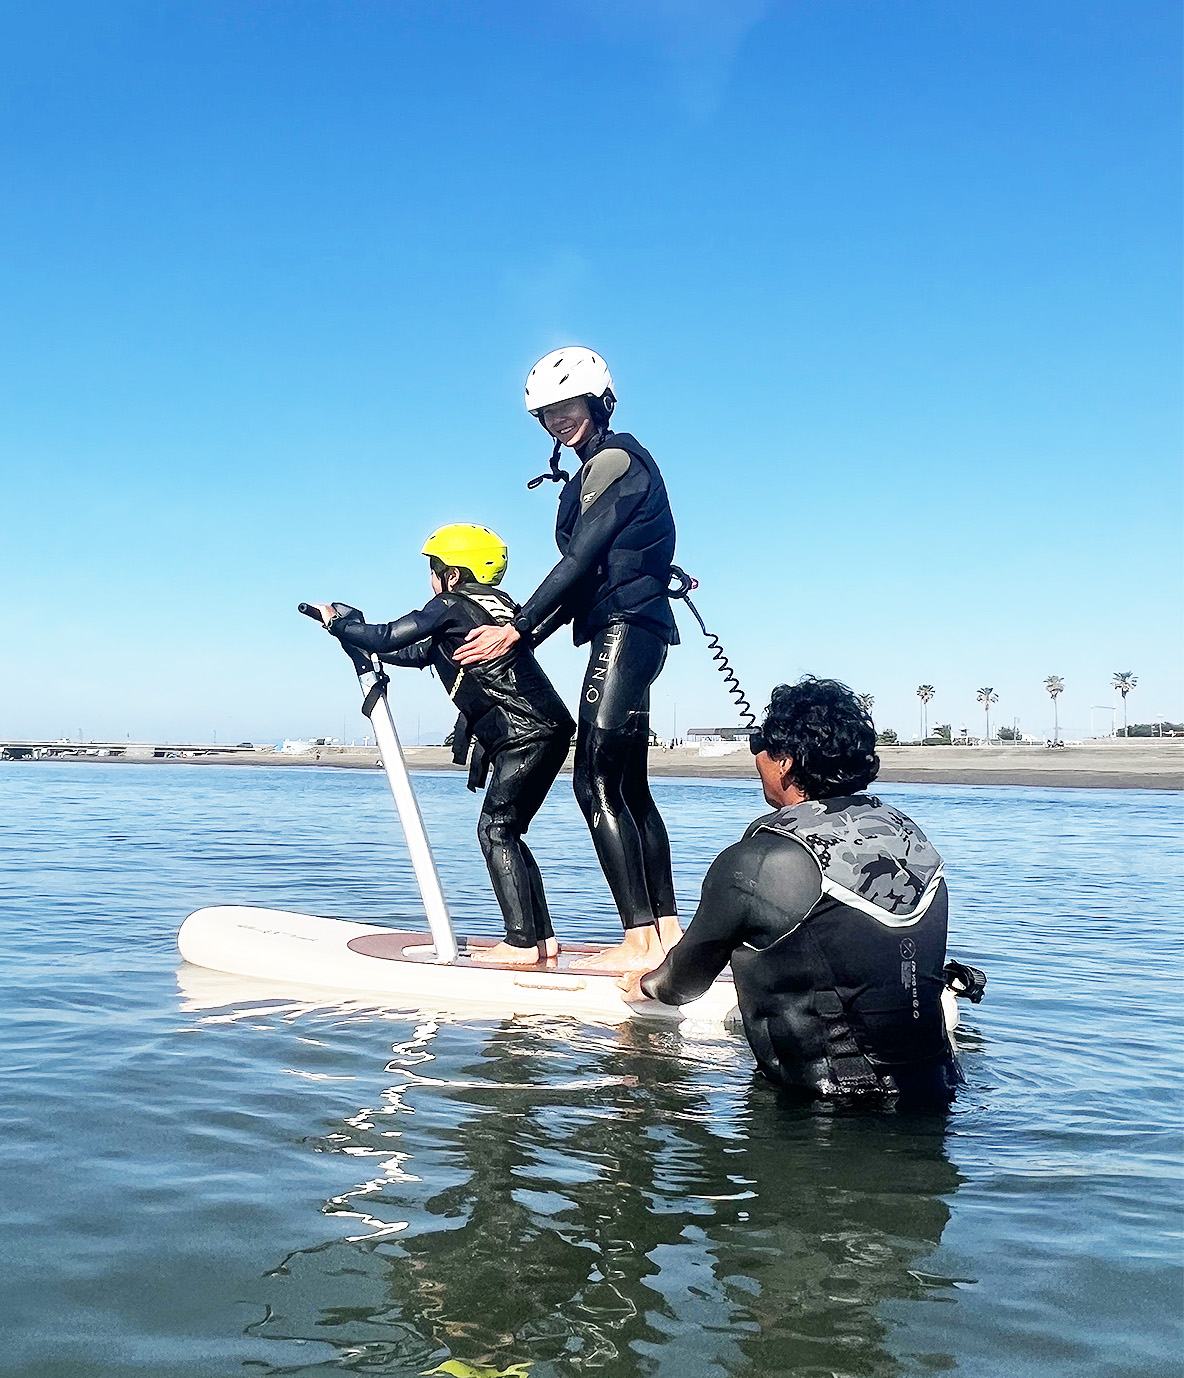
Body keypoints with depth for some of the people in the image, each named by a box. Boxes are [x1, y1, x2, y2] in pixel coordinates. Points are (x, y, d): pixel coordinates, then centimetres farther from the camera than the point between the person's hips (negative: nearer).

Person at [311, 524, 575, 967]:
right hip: (547, 731, 10)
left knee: (495, 829, -8)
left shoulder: (451, 606, -4)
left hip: (525, 733, -10)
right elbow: (416, 653, 31)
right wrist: (350, 625, 31)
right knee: (505, 832, 12)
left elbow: (388, 638, -6)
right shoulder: (491, 606, 24)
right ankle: (542, 938, 11)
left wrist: (337, 623, 12)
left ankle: (522, 943, -11)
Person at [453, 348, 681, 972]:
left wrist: (515, 628, -15)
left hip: (626, 630, -10)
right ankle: (667, 929, 13)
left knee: (596, 783, -13)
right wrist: (520, 641, 15)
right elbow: (581, 579, 20)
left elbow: (580, 562, -15)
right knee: (629, 787, 10)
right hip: (629, 634, 10)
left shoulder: (615, 459, -7)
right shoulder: (595, 470, 23)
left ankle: (640, 941, -14)